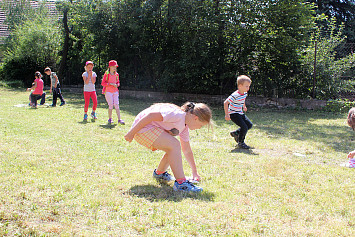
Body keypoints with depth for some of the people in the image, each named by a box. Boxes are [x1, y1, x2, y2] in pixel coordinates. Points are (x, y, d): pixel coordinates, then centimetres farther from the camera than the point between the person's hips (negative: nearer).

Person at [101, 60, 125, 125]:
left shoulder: (116, 74, 9)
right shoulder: (106, 74, -4)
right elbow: (102, 83, -7)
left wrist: (117, 85, -4)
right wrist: (110, 84, -18)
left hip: (115, 91, 4)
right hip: (108, 91, -4)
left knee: (117, 105, -5)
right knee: (111, 105, -6)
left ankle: (119, 119, -9)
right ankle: (110, 119, 10)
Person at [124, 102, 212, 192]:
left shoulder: (184, 127, 10)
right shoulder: (178, 115, -21)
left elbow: (187, 150, 20)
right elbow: (151, 115, -26)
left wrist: (194, 171, 25)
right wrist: (132, 132, -24)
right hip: (141, 127, -10)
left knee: (174, 148, 10)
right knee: (175, 145, -20)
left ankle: (159, 173, 30)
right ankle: (180, 182, -18)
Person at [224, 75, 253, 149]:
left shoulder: (245, 93, 0)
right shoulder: (235, 95, -26)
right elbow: (226, 103, -25)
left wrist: (244, 106, 36)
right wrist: (226, 115, -26)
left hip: (240, 113, 9)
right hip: (233, 114, -9)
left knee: (249, 125, 9)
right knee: (244, 127, -18)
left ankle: (236, 133, 24)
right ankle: (240, 142, 1)